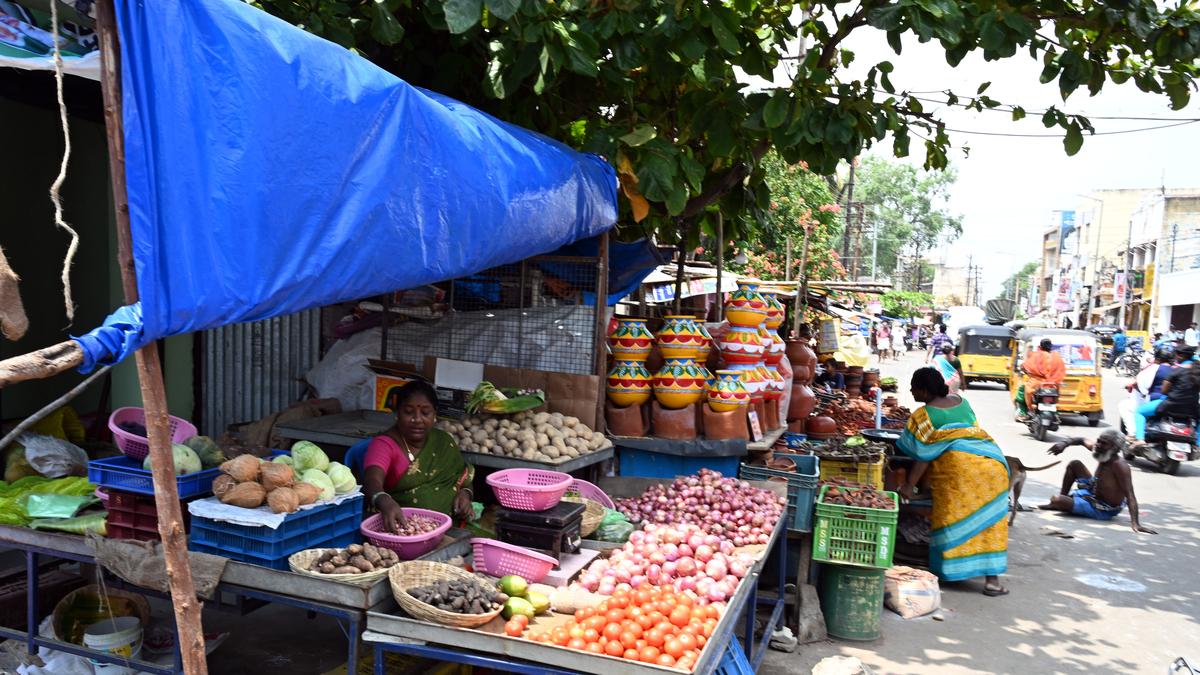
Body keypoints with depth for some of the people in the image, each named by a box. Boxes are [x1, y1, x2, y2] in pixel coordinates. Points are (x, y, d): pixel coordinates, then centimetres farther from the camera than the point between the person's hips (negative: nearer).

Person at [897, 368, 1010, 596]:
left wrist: (909, 485, 0)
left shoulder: (924, 415, -3)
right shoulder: (960, 400, 17)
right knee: (988, 521, 9)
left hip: (959, 466, -6)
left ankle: (945, 571, 7)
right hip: (993, 463, 6)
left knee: (953, 522, 3)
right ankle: (992, 578, 9)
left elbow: (922, 455, -5)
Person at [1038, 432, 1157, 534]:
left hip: (1103, 511, -8)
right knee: (1074, 464, 11)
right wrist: (1065, 443, -9)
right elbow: (1083, 440, 10)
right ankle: (1063, 499, 22)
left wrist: (1136, 524, -43)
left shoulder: (1119, 465, -31)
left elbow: (1130, 495, -35)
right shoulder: (1103, 452, -8)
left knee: (1056, 500, -23)